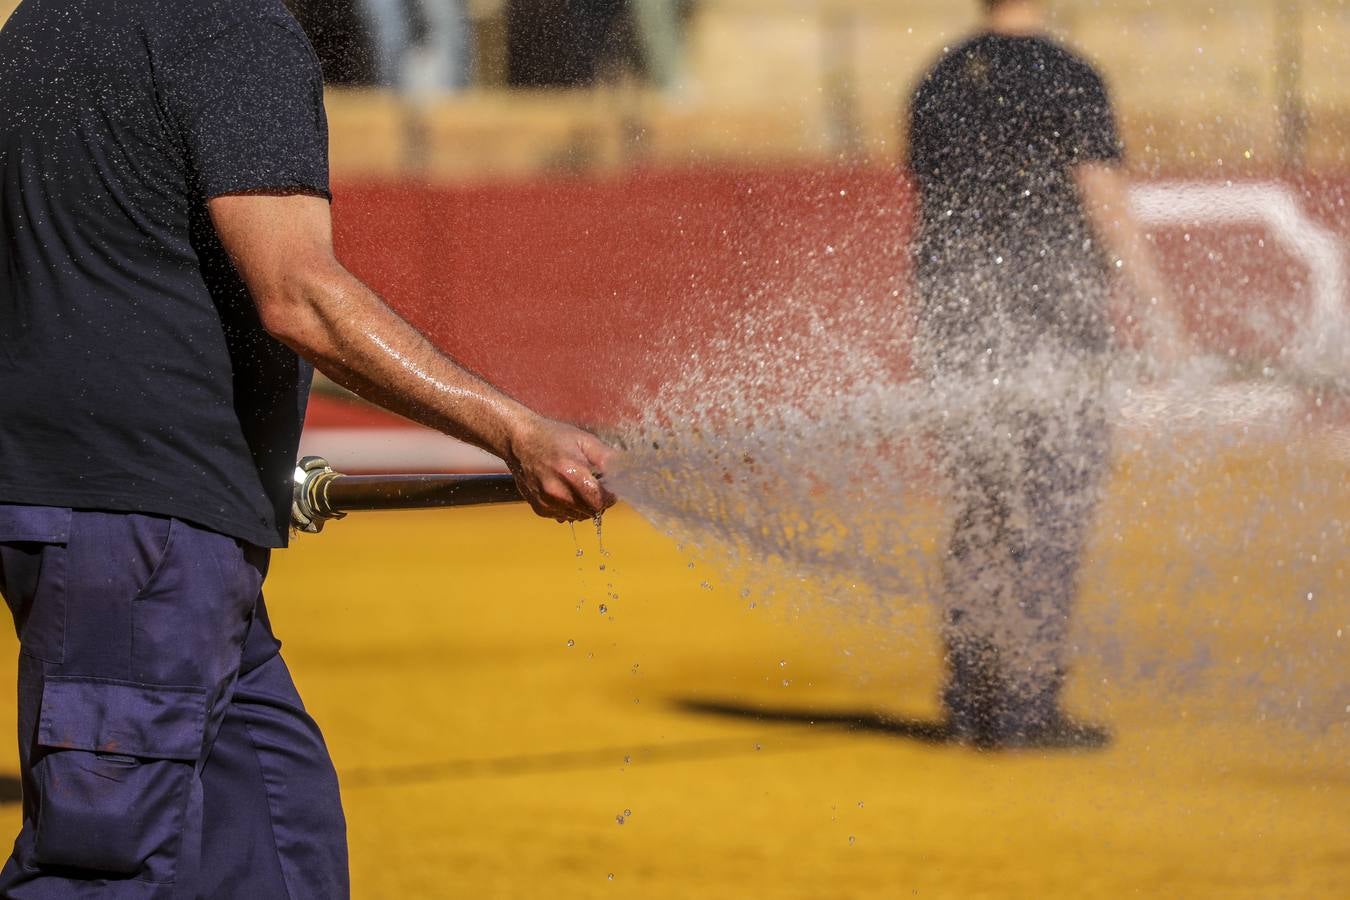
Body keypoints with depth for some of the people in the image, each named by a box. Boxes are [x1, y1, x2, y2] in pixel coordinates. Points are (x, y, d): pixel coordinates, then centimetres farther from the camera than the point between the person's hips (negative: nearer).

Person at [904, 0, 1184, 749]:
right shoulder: (1067, 79, -7)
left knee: (980, 519, 11)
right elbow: (1107, 208, -11)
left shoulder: (936, 85, 10)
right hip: (1053, 326, -5)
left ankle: (970, 701, 12)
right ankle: (1028, 707, -4)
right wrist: (1158, 308, -5)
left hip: (958, 331, 6)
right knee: (1049, 522, -2)